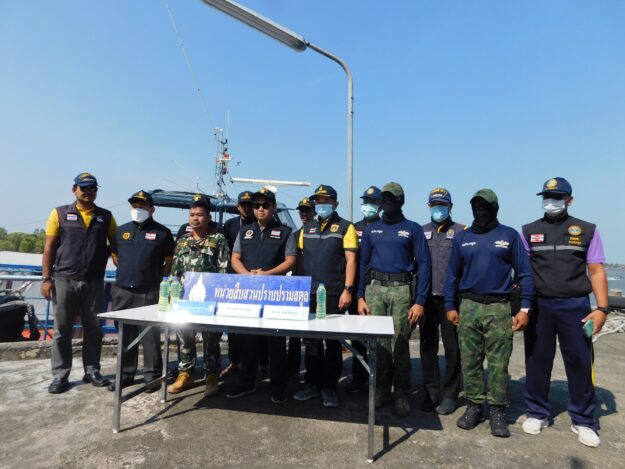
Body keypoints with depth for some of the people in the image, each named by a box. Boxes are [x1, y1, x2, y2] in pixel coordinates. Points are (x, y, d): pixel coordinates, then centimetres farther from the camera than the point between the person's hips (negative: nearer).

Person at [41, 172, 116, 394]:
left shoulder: (106, 217, 7)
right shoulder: (60, 213, 3)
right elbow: (49, 247, 2)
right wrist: (46, 278, -4)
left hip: (94, 282, 1)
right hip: (64, 280, -1)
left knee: (93, 330, 8)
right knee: (62, 330, 6)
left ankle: (92, 371, 20)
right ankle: (60, 375, 16)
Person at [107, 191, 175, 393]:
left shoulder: (162, 232, 0)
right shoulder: (121, 230, 12)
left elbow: (169, 262, 4)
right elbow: (115, 256, 23)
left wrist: (157, 279, 2)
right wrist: (127, 273, 16)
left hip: (149, 293, -4)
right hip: (122, 291, 5)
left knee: (150, 335, -2)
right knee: (125, 335, 13)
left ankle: (152, 375, 10)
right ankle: (125, 374, 26)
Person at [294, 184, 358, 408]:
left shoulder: (345, 227, -1)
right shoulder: (306, 228, 13)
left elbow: (351, 260, -7)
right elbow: (300, 259, 15)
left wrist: (347, 290, -14)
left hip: (334, 294, -4)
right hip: (309, 294, 4)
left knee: (333, 342, 6)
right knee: (311, 341, 12)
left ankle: (329, 386, 19)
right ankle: (312, 383, 25)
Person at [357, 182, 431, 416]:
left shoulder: (413, 229, 4)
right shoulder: (371, 229, 13)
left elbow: (423, 264, 0)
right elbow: (363, 263, 13)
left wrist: (420, 301, -7)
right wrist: (360, 297, 5)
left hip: (401, 290, -2)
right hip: (374, 289, 3)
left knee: (400, 343, 0)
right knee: (378, 341, 5)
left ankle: (402, 394, 15)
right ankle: (381, 389, 20)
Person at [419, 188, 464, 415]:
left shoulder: (461, 232, 2)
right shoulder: (421, 232, 11)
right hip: (426, 297, 3)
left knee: (452, 348, 6)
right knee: (427, 347, 9)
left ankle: (450, 394, 20)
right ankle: (431, 392, 22)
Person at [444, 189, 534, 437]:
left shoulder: (509, 235, 2)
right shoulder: (461, 238, 8)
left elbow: (524, 274, 2)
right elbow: (452, 274, 11)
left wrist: (525, 308, -4)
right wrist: (450, 306, 6)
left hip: (499, 308, -2)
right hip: (468, 307, 2)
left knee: (498, 364, 3)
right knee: (470, 361, 8)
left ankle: (498, 411, 17)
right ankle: (474, 406, 21)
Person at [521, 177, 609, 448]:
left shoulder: (587, 230, 7)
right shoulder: (529, 232, 7)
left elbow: (596, 271, 3)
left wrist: (602, 308, -6)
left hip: (575, 306, 0)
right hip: (538, 306, 1)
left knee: (580, 362, 4)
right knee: (537, 361, 8)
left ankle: (583, 420, 21)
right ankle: (537, 413, 23)